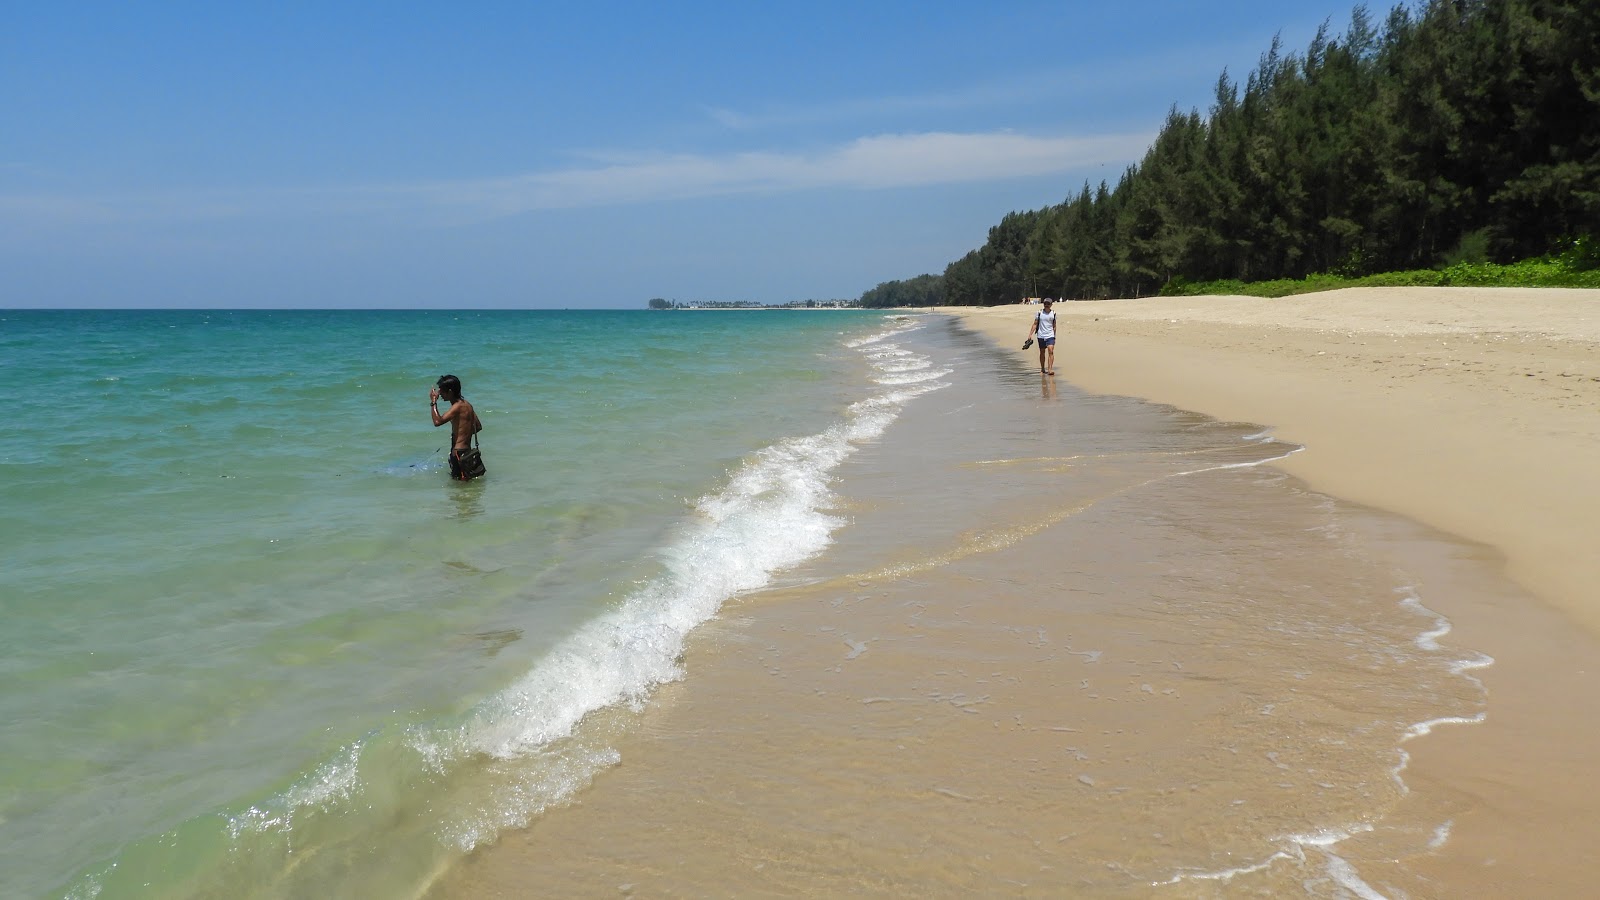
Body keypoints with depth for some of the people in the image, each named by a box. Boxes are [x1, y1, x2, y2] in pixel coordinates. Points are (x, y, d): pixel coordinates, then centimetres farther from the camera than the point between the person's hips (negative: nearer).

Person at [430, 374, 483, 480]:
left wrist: (433, 402, -19)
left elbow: (437, 421, -28)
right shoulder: (467, 404, 11)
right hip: (467, 450, 9)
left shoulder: (458, 406, -16)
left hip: (459, 452, -9)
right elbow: (478, 427, 19)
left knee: (462, 482, -8)